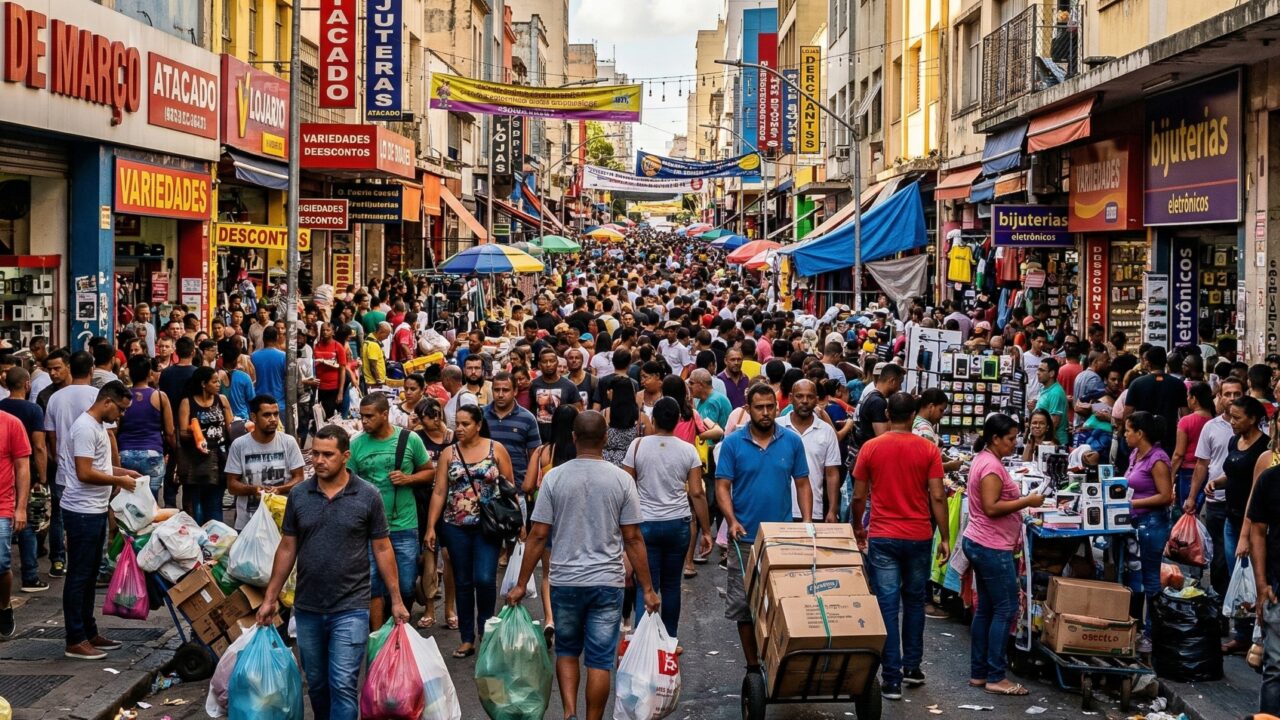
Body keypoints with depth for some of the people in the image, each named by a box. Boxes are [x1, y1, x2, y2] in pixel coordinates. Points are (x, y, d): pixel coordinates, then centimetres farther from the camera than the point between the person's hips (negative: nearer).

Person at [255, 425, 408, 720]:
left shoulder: (368, 496, -6)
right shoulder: (298, 495, 2)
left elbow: (382, 549, -1)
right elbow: (287, 548, 8)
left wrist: (396, 600, -2)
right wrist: (271, 598, 7)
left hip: (351, 608, -3)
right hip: (307, 608, 4)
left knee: (343, 684, -8)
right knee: (317, 683, 15)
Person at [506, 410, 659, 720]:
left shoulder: (555, 477, -3)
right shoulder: (622, 480, -4)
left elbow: (538, 535, -4)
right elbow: (633, 539, -3)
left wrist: (521, 584, 4)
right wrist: (647, 589, 3)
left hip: (564, 581, 1)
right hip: (607, 583, -1)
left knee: (566, 651, 18)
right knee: (600, 660, 6)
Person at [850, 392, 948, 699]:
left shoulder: (870, 448, -3)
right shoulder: (929, 450, -4)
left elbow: (859, 496, 1)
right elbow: (938, 497, -6)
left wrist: (857, 527, 17)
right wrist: (945, 538, 1)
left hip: (882, 538, -1)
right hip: (919, 537, 1)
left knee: (887, 607, 0)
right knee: (915, 602, 19)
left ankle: (892, 679, -1)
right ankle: (912, 667, 25)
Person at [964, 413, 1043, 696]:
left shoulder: (983, 460, 13)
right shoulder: (992, 465, -19)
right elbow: (991, 507, -25)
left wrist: (1021, 501, 12)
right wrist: (1027, 501, -19)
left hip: (979, 544, 11)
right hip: (993, 548, -11)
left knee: (985, 609, 13)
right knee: (1006, 610, -5)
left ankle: (978, 673, 17)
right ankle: (995, 677, -1)